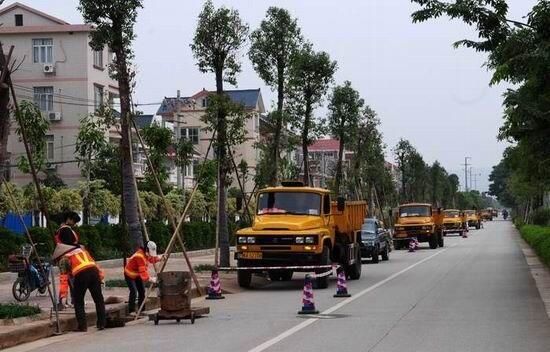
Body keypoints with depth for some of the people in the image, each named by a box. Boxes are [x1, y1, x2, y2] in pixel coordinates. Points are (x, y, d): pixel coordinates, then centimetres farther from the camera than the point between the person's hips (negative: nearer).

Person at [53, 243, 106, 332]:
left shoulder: (65, 259, 17)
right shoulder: (82, 250, 32)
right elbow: (94, 262, 25)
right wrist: (100, 274, 23)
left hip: (81, 274, -4)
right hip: (94, 270, 4)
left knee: (78, 301, 10)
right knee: (99, 299, 14)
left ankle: (82, 325, 6)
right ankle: (102, 323, 17)